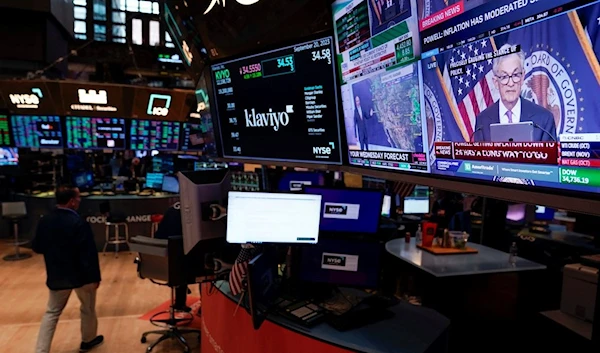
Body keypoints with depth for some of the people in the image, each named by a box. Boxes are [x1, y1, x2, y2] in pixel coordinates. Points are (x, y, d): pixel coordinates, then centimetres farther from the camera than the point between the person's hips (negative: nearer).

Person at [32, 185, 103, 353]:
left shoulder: (44, 221, -5)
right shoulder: (79, 223, -24)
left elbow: (36, 247, 7)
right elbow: (89, 253, -22)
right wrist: (95, 276, -12)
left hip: (56, 275, 5)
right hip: (80, 275, -5)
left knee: (52, 312, 17)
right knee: (88, 308, 18)